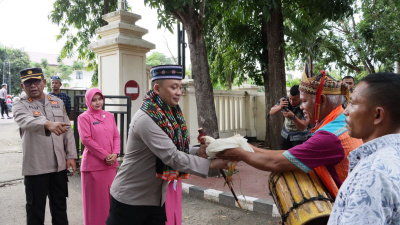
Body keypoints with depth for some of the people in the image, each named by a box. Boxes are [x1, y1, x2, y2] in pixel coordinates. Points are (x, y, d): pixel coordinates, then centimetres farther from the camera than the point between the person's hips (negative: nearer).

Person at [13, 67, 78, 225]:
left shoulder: (58, 102, 9)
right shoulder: (20, 105, -4)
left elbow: (68, 131, 9)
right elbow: (26, 121, -29)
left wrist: (71, 156, 2)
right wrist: (48, 124, -49)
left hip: (59, 164, 4)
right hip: (35, 166, -3)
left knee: (60, 206, 16)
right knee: (35, 209, 10)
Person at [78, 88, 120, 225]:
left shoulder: (109, 116, 11)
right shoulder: (84, 117, -3)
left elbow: (116, 136, 10)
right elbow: (86, 139, -12)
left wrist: (115, 154, -6)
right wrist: (105, 155, -14)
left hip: (111, 163, 5)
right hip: (93, 164, -4)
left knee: (110, 195, 11)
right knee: (95, 198, 4)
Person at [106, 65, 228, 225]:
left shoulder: (170, 114, 0)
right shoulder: (145, 119, -26)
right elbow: (172, 157, -30)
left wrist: (197, 151, -11)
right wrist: (210, 164, -26)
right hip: (130, 198, -7)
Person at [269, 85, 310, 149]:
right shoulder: (285, 100, -12)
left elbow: (303, 127, -26)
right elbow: (271, 112, -13)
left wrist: (293, 117, -43)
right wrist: (280, 107, -35)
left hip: (300, 137, -4)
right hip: (285, 134, 5)